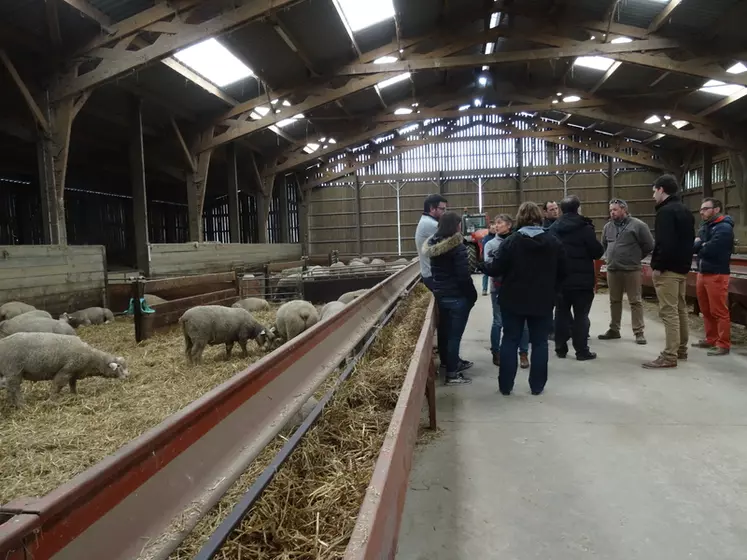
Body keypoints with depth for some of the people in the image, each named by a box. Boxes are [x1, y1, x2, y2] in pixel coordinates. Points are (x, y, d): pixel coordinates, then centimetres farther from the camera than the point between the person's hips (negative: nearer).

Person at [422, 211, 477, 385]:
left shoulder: (433, 246, 5)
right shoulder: (458, 247, -19)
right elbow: (464, 276, -20)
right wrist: (473, 295, -8)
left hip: (440, 295, 8)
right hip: (457, 297, -8)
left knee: (447, 332, 19)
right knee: (454, 334, 0)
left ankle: (454, 362, 36)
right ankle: (452, 374, 7)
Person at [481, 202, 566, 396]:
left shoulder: (512, 241, -10)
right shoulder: (553, 242, -1)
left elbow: (496, 269, -10)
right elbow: (562, 273, 4)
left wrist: (483, 264, 10)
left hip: (513, 300, -1)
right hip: (543, 302, 2)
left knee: (510, 341, 8)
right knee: (539, 342, 11)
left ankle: (505, 386, 13)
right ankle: (537, 386, 16)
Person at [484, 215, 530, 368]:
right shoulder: (491, 243, 5)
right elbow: (488, 263, -5)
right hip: (498, 287, 0)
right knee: (498, 321, 4)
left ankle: (523, 353, 18)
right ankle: (496, 352, 21)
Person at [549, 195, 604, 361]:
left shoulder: (553, 228, 4)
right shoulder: (584, 228, -12)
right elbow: (598, 252, -9)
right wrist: (586, 254, 9)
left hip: (560, 278, 5)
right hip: (582, 279, -5)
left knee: (561, 313, 11)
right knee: (581, 315, 1)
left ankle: (560, 348, 15)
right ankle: (582, 350, 4)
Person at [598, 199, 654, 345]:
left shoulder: (637, 225, -8)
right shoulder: (608, 227, 10)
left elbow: (649, 245, -4)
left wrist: (636, 257, 2)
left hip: (631, 270, -5)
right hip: (612, 270, 6)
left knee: (635, 301, 0)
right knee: (614, 301, 13)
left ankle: (638, 332, 6)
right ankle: (614, 329, 23)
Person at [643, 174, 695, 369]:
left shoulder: (665, 211, -15)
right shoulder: (685, 211, 16)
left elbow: (665, 243, -25)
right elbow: (689, 241, 20)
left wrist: (658, 266, -18)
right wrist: (684, 262, 20)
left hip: (668, 269, -10)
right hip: (682, 267, 10)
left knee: (668, 311, -9)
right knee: (680, 309, 16)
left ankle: (669, 356, -7)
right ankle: (681, 350, 25)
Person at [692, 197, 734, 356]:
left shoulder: (724, 228, -12)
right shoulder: (705, 226, 14)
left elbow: (709, 250, -22)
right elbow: (693, 246, 6)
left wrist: (699, 249, -3)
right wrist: (701, 245, -13)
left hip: (717, 275, -8)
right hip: (702, 273, 8)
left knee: (719, 312, -4)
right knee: (706, 310, 14)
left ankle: (723, 344, 2)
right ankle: (711, 339, 25)